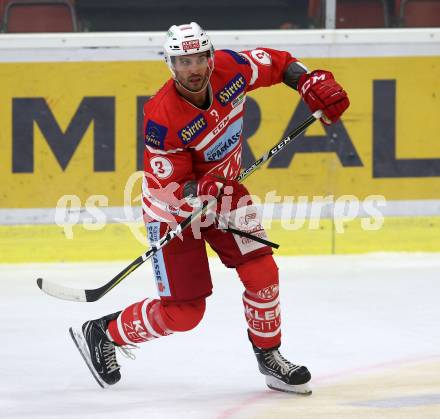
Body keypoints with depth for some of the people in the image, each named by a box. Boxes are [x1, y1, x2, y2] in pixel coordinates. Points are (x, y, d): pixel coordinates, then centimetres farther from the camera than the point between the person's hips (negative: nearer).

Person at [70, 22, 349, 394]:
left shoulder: (229, 69, -19)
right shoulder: (163, 119, -33)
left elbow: (275, 63, 2)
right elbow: (169, 191, -26)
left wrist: (314, 84, -10)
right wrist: (198, 192, -43)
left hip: (223, 189, 5)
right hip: (174, 207, -5)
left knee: (261, 272, -8)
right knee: (183, 311, -5)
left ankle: (270, 357, 13)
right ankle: (101, 334, 16)